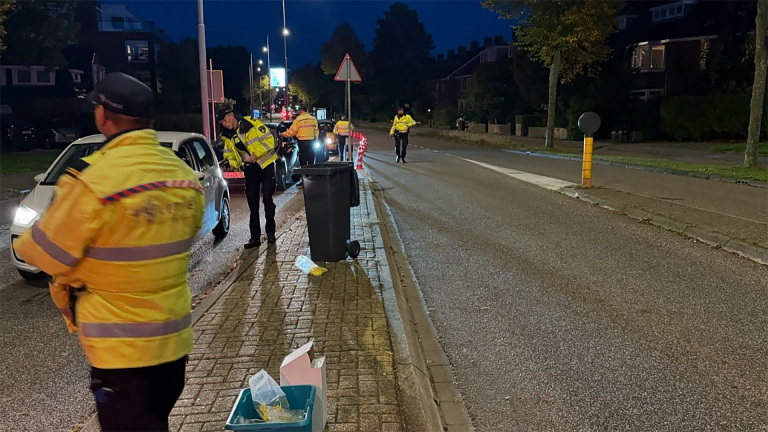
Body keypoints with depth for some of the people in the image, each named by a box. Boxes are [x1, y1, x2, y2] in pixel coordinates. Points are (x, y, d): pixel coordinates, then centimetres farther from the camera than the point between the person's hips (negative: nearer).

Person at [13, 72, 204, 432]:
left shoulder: (90, 181, -22)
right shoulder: (185, 176, -2)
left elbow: (43, 254, -10)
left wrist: (23, 242, 12)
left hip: (121, 347, -6)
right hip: (174, 338, 6)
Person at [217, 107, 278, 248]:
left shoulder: (252, 123, -15)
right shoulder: (227, 136, 3)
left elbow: (269, 139, -16)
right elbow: (229, 154, 8)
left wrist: (257, 153, -26)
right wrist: (232, 163, -14)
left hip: (265, 164, -5)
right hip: (250, 168, 5)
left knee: (267, 198, -8)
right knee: (252, 202, 4)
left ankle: (270, 231, 10)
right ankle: (255, 237, 11)